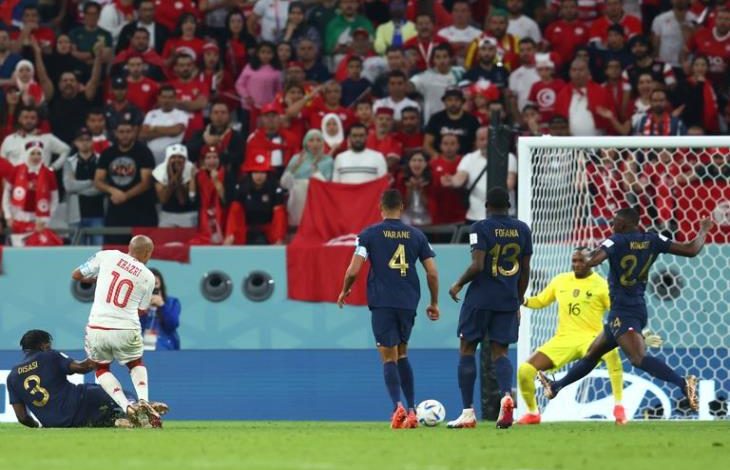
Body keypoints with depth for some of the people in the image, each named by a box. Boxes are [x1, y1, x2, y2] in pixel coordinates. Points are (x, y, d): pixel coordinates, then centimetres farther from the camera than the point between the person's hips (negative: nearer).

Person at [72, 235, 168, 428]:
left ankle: (128, 408, 1)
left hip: (97, 328, 0)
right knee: (136, 364, 28)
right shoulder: (148, 277, 5)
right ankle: (144, 401, 2)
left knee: (101, 368, 22)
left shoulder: (106, 256, 4)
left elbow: (76, 275, 10)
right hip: (127, 330, 0)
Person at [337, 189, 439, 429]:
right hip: (409, 302, 3)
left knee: (389, 357, -2)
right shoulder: (416, 235, 7)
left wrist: (344, 291, 12)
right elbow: (432, 273, 6)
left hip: (382, 303, -3)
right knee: (402, 355, 17)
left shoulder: (369, 234, -1)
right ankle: (412, 411, 11)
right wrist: (434, 303, 18)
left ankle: (398, 406, -23)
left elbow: (354, 269, -7)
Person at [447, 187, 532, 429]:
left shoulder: (481, 228, -8)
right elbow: (525, 270, 9)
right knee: (499, 352, 8)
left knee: (467, 349, 9)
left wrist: (458, 285, -1)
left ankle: (468, 413, 6)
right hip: (508, 300, 4)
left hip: (481, 298, -4)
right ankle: (506, 394, -23)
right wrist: (518, 302, 18)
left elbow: (477, 266, -17)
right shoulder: (522, 229, 6)